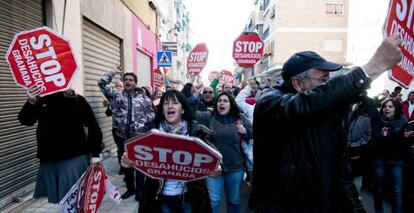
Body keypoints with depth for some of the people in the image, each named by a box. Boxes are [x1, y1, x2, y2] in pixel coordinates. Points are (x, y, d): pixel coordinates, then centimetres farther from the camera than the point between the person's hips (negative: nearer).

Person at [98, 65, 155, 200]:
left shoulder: (143, 97, 1)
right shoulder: (116, 95, 3)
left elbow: (151, 113, 4)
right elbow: (102, 83, 1)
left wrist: (143, 121, -11)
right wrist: (113, 71, -1)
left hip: (139, 136, -2)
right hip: (122, 136, 2)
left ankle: (139, 190, 21)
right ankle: (130, 188, 32)